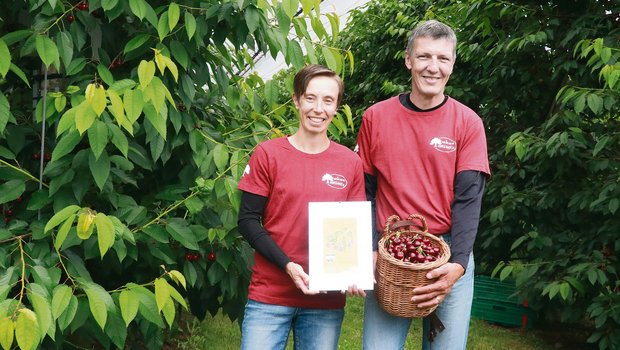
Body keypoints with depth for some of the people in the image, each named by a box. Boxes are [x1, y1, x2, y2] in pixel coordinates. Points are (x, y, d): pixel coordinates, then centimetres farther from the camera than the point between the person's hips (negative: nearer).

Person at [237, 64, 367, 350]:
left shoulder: (351, 163, 2)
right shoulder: (268, 154, -4)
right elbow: (248, 221, -4)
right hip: (270, 295, -2)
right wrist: (287, 266, -16)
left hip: (327, 301, 2)